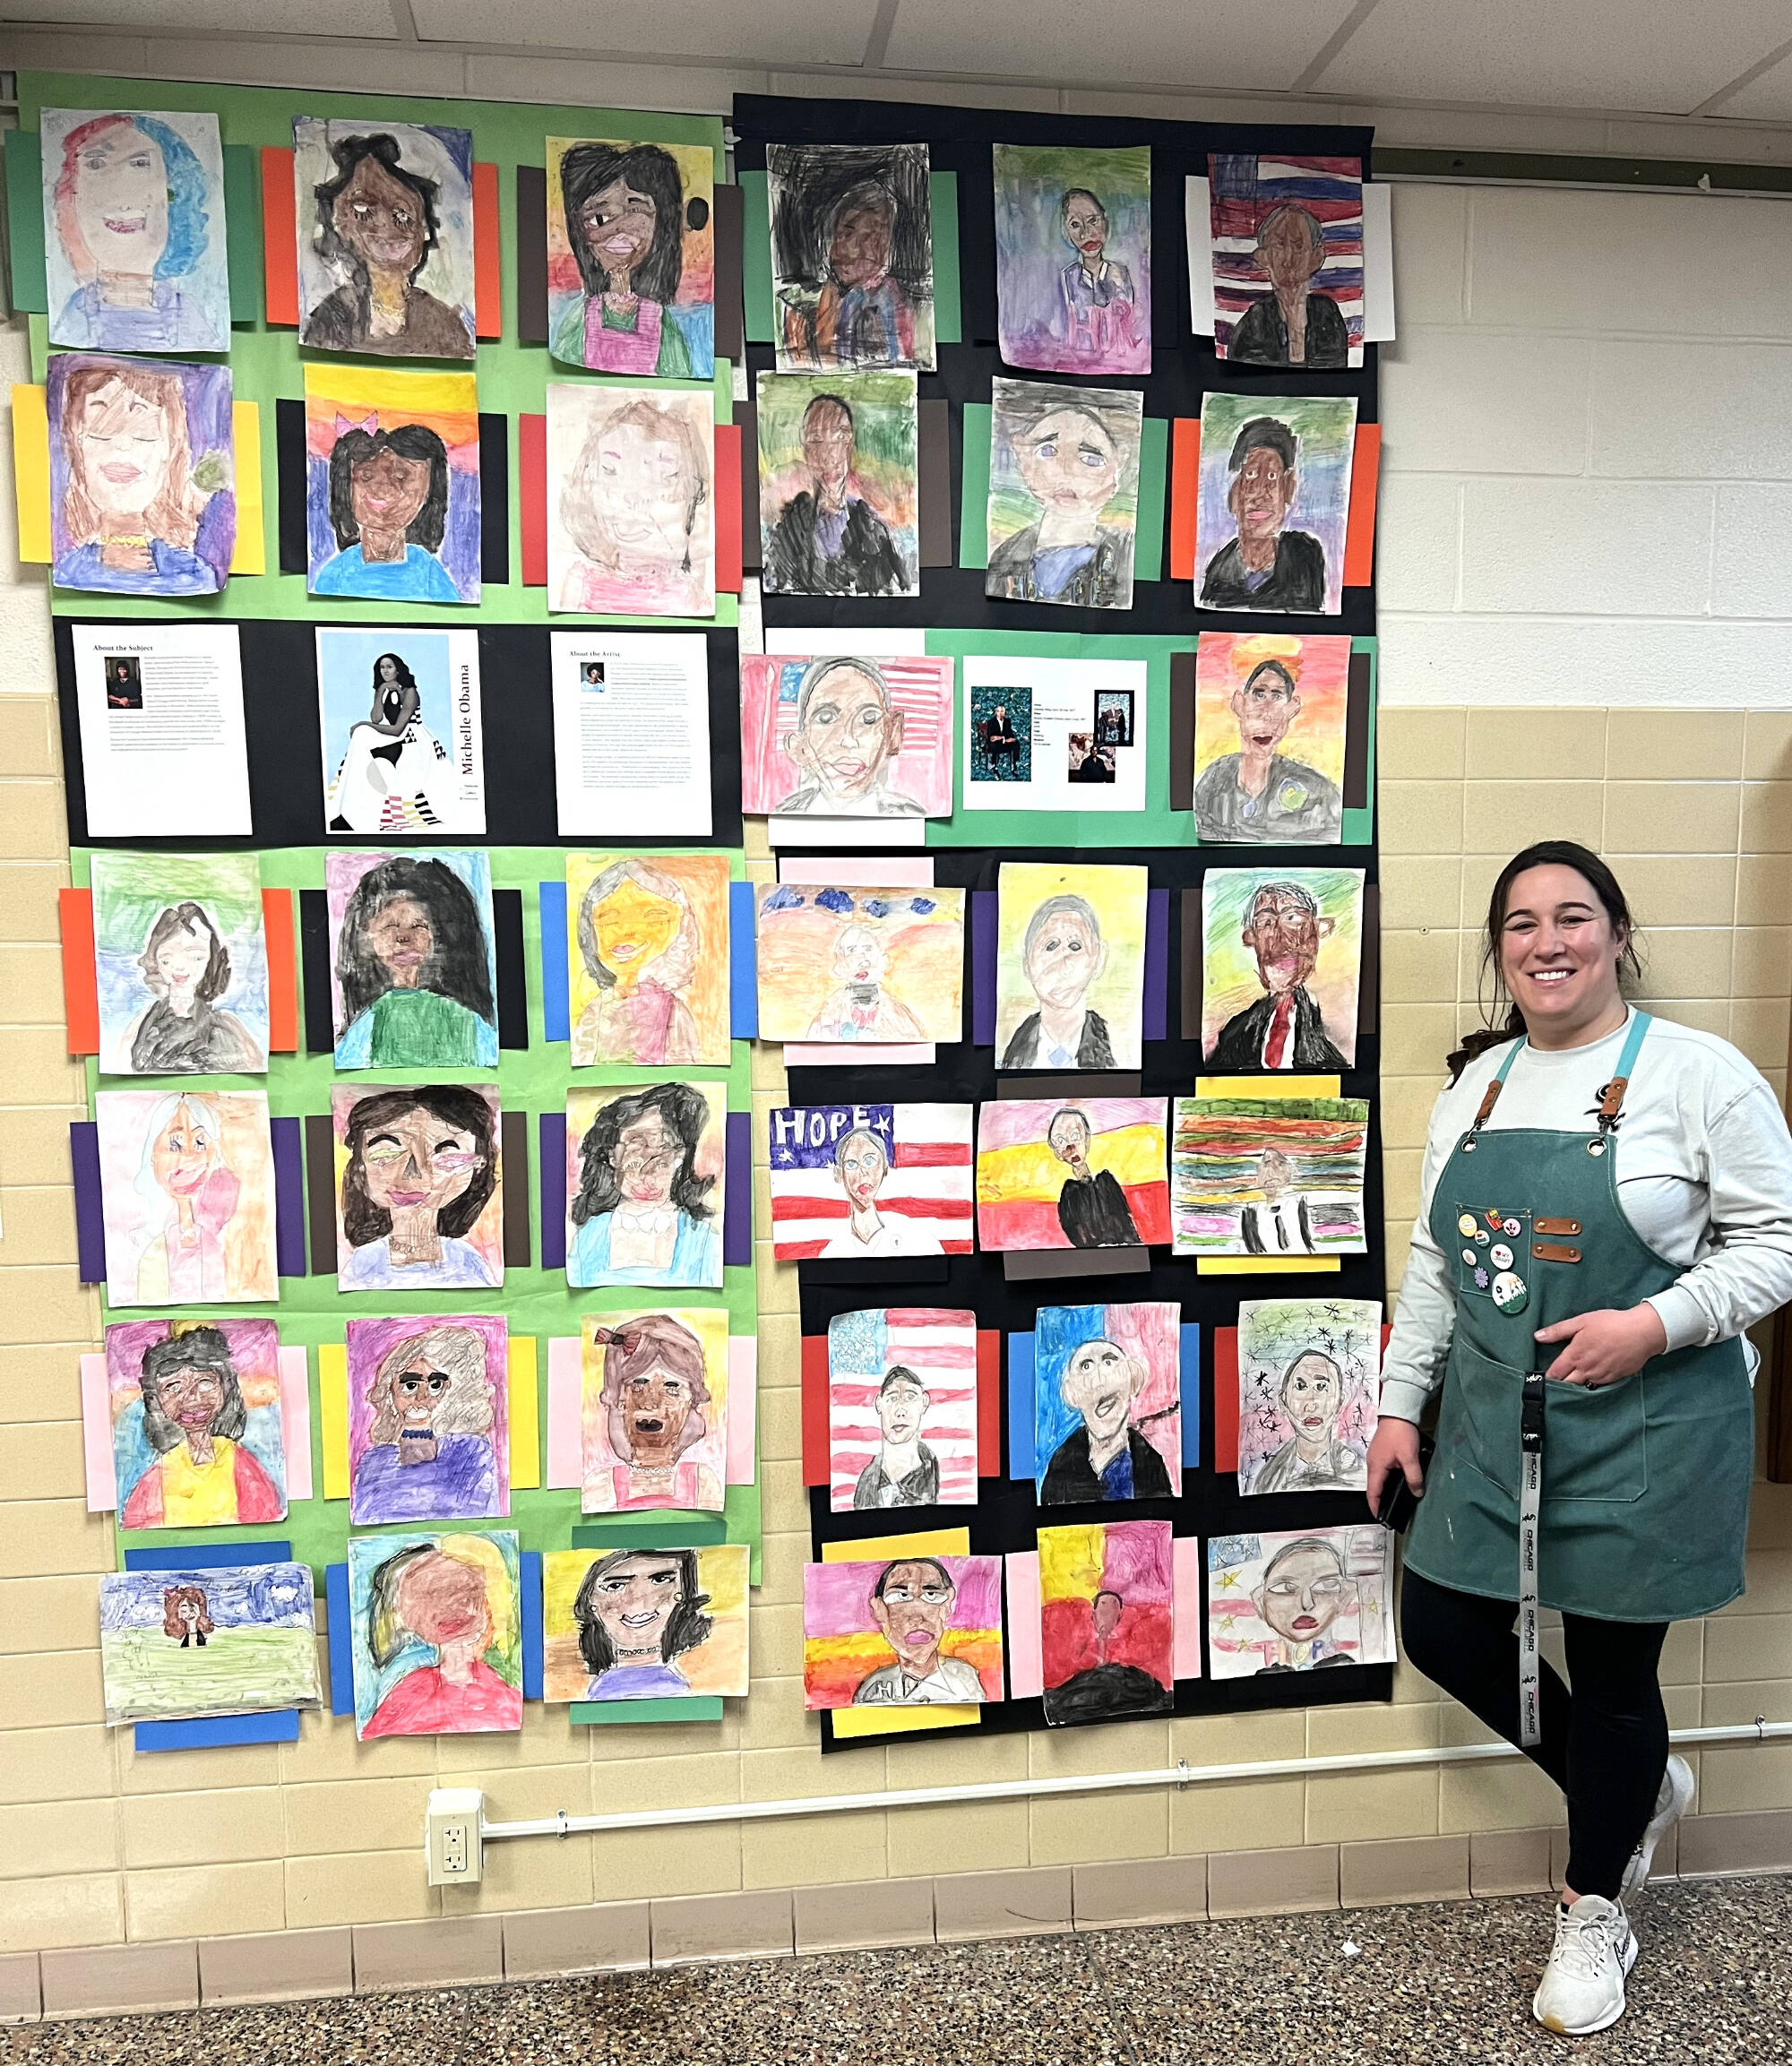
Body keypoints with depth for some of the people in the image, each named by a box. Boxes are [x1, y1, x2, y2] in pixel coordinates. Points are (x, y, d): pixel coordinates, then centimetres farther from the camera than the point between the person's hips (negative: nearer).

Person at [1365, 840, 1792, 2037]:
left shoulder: (1695, 1073, -10)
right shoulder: (1478, 1082, 7)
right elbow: (1435, 1260, 11)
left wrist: (1653, 1323, -22)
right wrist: (1401, 1401, 9)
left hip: (1644, 1431, -5)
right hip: (1493, 1422, 6)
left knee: (1611, 1669, 8)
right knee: (1444, 1632, 10)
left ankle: (1596, 1917, 35)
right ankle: (1638, 1787, 38)